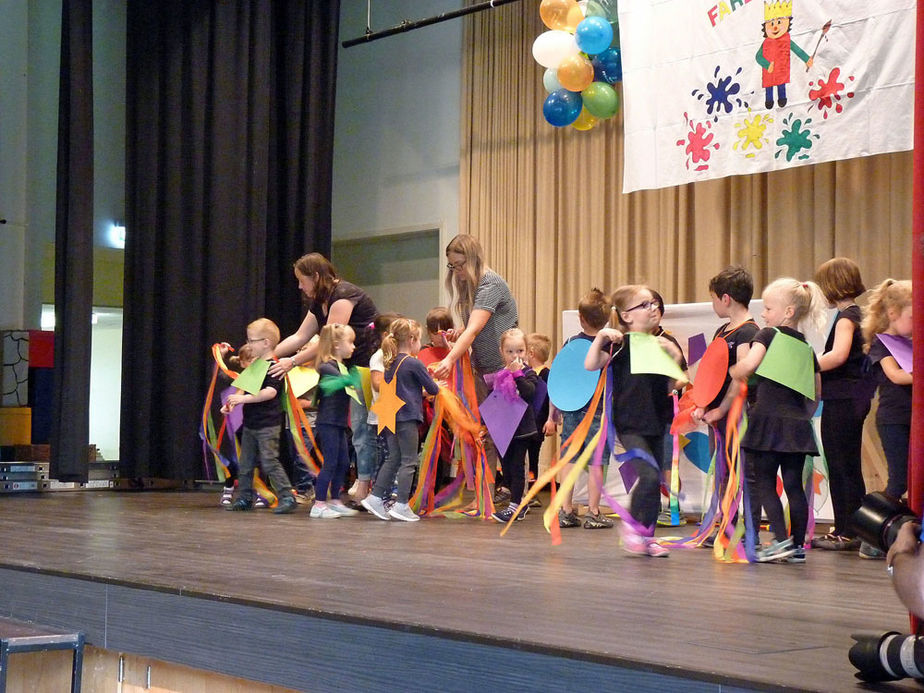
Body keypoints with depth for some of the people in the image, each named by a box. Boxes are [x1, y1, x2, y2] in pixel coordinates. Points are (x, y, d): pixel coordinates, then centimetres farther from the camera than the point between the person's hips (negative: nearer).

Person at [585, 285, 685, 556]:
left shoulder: (664, 344, 6)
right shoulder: (621, 344, -7)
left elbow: (671, 387, 2)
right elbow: (591, 365, -17)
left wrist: (675, 357, -11)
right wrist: (600, 338, -26)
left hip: (657, 422, 5)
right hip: (630, 424, -5)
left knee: (654, 482, 9)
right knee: (650, 475, -19)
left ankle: (646, 536, 23)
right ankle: (633, 524, 2)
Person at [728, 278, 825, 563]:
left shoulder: (768, 335, -4)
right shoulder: (806, 346, 15)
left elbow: (749, 365, -20)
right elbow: (817, 392, 17)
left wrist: (730, 373, -1)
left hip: (769, 420, -6)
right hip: (798, 426, 6)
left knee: (764, 483, 0)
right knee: (794, 485, 9)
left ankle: (781, 540, -11)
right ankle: (798, 546, 10)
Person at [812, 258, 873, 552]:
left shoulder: (846, 317, -13)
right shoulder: (857, 315, 16)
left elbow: (838, 355, -29)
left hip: (842, 399, -10)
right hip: (851, 397, 10)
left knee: (844, 467, -5)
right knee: (843, 467, 14)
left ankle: (849, 533, -2)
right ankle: (844, 529, 19)